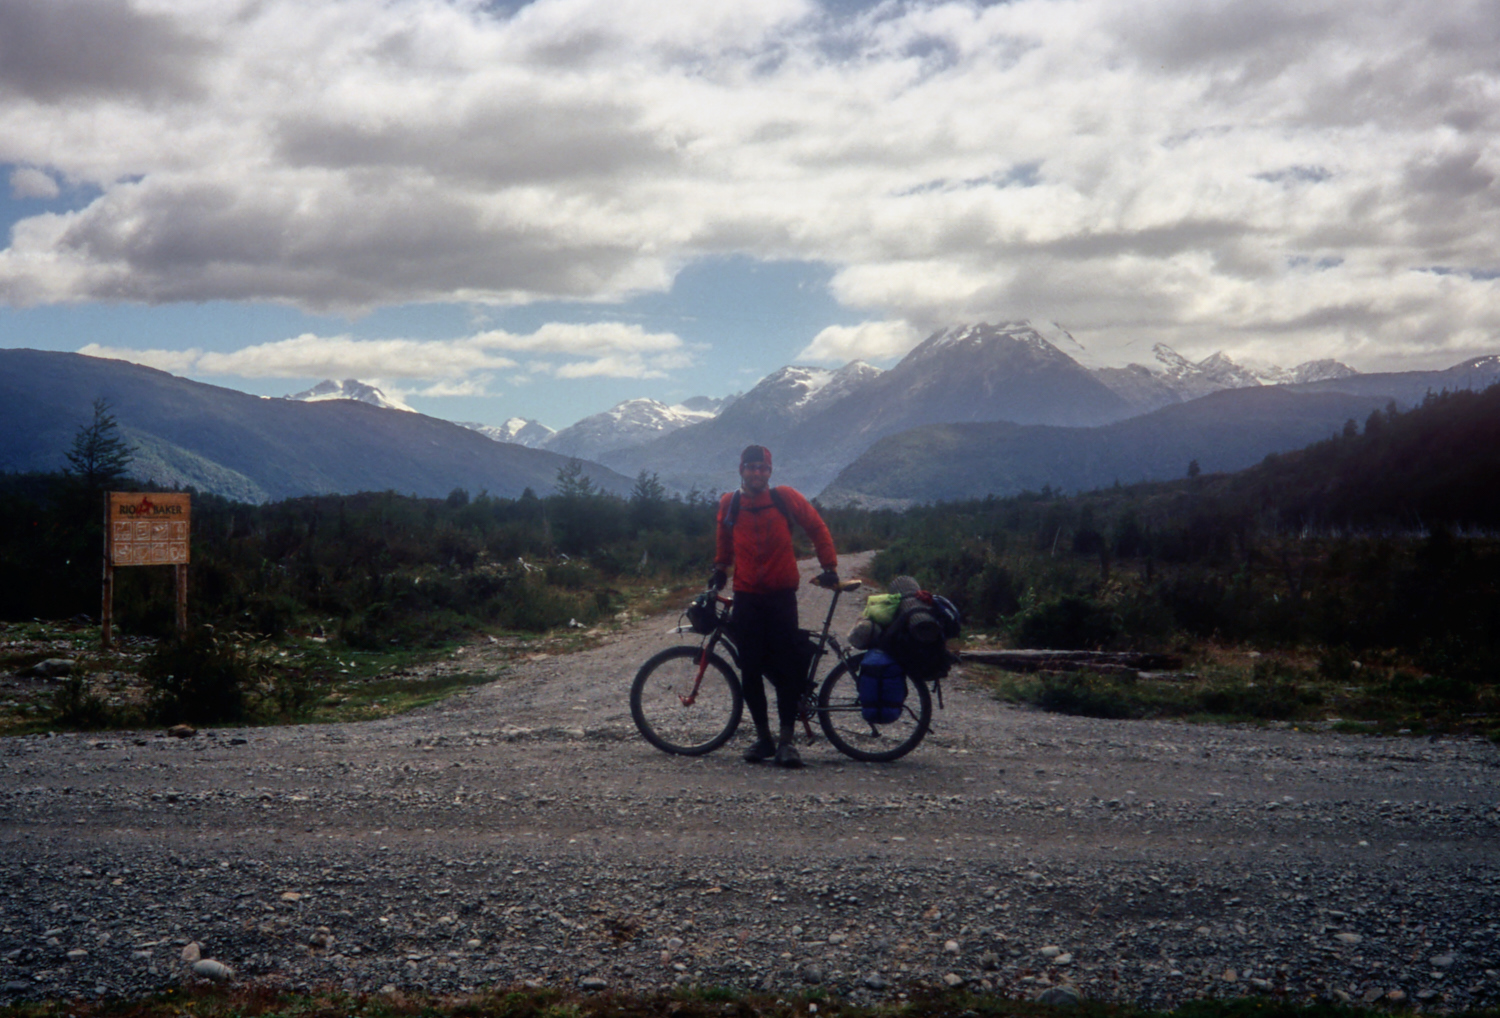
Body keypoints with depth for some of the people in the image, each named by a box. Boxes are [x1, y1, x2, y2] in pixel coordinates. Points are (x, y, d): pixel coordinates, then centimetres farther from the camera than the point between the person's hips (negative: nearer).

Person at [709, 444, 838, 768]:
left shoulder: (784, 498, -2)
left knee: (787, 668, -7)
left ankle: (787, 739, -2)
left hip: (781, 595, -2)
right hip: (746, 597, 2)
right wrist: (719, 570, 16)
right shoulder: (729, 503, 4)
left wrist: (829, 566, 3)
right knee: (750, 670, 1)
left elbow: (816, 527, 7)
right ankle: (763, 738, 12)